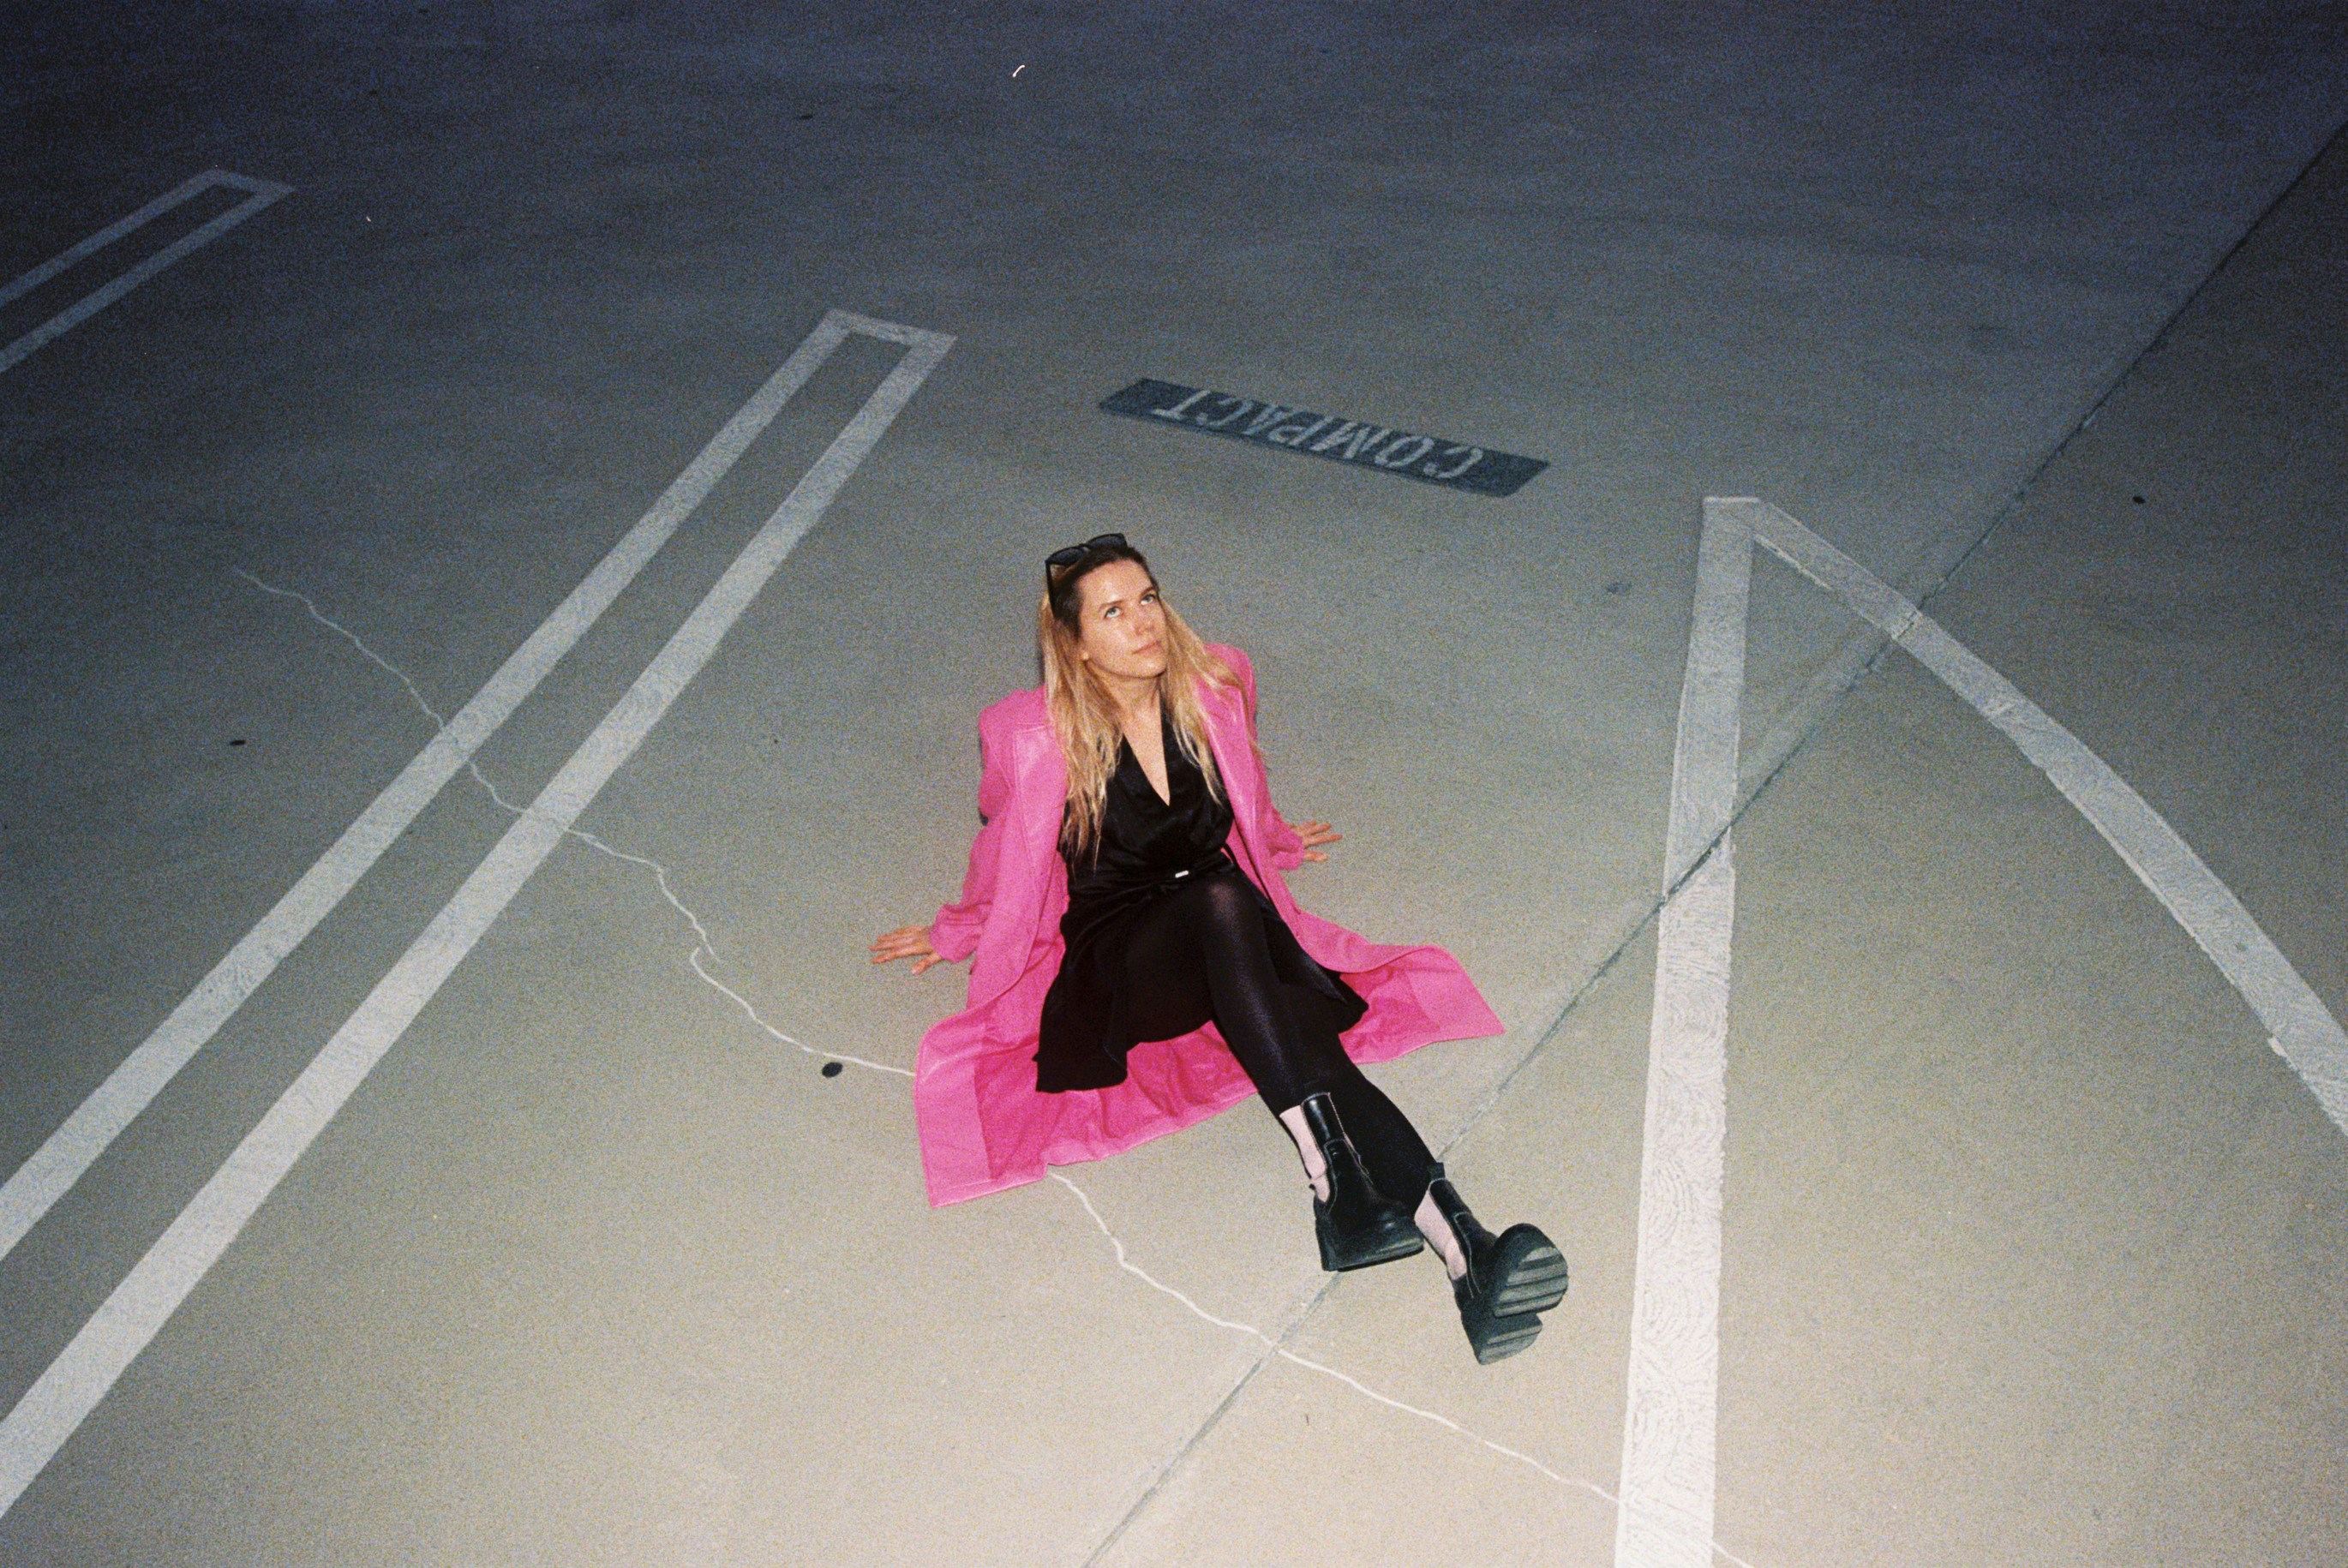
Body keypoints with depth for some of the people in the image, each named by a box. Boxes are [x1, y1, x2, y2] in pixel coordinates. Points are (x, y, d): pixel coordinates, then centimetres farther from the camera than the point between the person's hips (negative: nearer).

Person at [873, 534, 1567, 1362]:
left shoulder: (1215, 687, 0)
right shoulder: (1034, 736, -10)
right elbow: (1003, 852, 11)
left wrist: (1276, 843, 38)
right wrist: (957, 932, 24)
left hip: (1229, 919, 3)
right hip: (1116, 967, -3)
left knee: (1307, 1037, -32)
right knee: (1221, 907, -38)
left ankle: (1462, 1251, -51)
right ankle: (1330, 1178, -52)